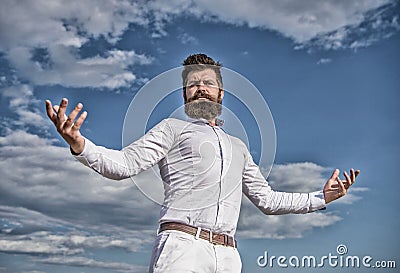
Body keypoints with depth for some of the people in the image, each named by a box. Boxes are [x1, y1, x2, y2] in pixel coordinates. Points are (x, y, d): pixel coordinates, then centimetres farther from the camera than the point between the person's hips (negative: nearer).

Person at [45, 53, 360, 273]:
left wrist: (321, 197, 23)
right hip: (182, 246, -4)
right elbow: (125, 163, 0)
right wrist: (78, 144, -18)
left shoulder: (238, 147, 28)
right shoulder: (173, 128, 14)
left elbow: (267, 199, 29)